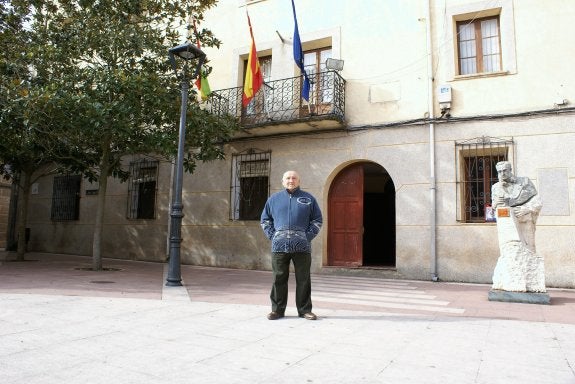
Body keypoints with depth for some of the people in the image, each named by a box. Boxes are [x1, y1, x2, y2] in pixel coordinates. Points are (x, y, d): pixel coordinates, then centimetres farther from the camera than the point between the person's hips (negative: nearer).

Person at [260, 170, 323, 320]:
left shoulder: (308, 198, 10)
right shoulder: (274, 199, 13)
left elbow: (317, 220, 10)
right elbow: (265, 220, 16)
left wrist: (308, 236, -2)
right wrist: (272, 236, 3)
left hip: (302, 246, -1)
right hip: (279, 245, 1)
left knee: (303, 279, 5)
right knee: (279, 278, 6)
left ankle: (304, 309, 17)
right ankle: (277, 309, 17)